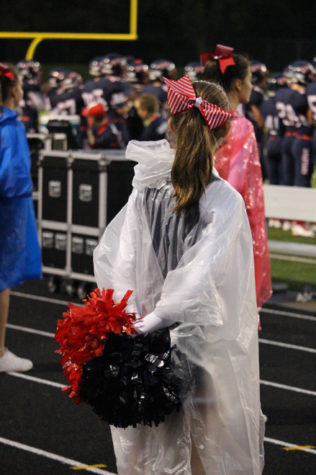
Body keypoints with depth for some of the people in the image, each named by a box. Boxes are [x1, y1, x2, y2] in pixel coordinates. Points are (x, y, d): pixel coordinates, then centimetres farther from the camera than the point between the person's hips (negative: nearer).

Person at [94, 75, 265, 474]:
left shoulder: (148, 187, -2)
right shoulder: (225, 200, -14)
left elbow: (115, 255, -6)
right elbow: (203, 275, -23)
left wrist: (132, 318, -8)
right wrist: (157, 318, -19)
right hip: (204, 338, -4)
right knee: (203, 443, 9)